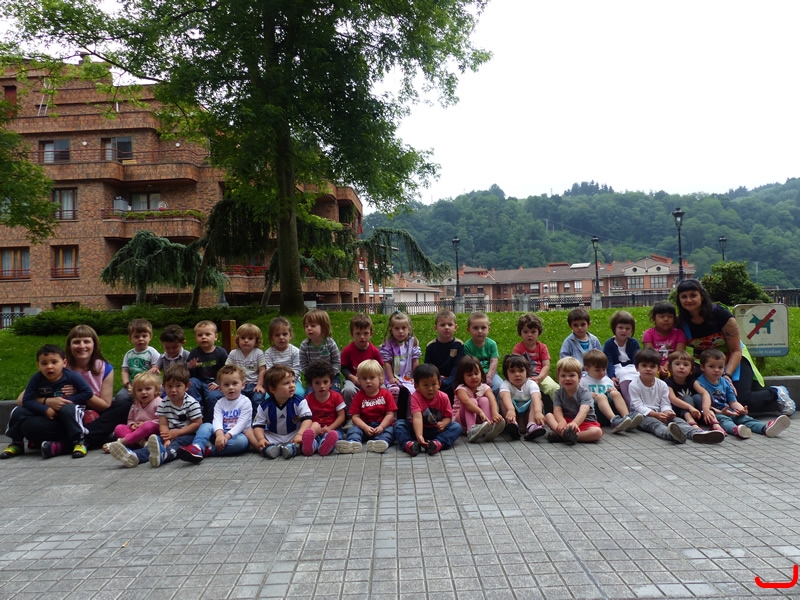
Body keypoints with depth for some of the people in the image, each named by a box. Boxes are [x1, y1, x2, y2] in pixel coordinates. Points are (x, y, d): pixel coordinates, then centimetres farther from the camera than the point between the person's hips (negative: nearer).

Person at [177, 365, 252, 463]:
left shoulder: (245, 402, -2)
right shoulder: (220, 403, 10)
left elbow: (241, 423, -13)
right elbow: (217, 420, -8)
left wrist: (227, 436, -25)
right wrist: (219, 434, -30)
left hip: (238, 434, -4)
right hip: (222, 434, 4)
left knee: (242, 440, -37)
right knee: (206, 426, -20)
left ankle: (208, 450, -38)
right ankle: (197, 448, -48)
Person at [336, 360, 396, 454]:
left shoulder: (386, 394, 4)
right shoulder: (359, 396, 7)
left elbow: (390, 414, -3)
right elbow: (355, 416, -2)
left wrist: (381, 427, -20)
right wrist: (365, 427, -19)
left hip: (382, 426, -1)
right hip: (364, 426, 1)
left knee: (389, 430, -30)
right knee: (353, 429, -24)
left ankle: (380, 442, -61)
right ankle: (353, 443, -56)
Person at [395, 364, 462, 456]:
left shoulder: (443, 397, -10)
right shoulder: (416, 397, -21)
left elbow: (448, 416, -2)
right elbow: (417, 417, -35)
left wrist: (443, 423, -27)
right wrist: (419, 436, -49)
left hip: (437, 431, 2)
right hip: (421, 428, -2)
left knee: (456, 427, -22)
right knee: (399, 424, -22)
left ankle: (438, 443, -45)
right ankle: (408, 444, -46)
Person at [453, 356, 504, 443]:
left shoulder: (484, 387, -3)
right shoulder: (461, 389, -14)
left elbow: (492, 399, -24)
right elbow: (466, 401, -36)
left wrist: (495, 413, -47)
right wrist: (480, 412, -54)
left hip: (478, 420, 3)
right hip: (461, 422, -3)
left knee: (484, 400, -21)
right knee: (472, 401, -27)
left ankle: (488, 430, -37)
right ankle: (471, 431, -47)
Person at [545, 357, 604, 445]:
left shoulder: (584, 393, -10)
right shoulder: (559, 393, 2)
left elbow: (583, 411, -28)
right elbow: (557, 410, -13)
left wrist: (574, 423, -50)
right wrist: (562, 422, -38)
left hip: (585, 422, -2)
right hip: (567, 421, 2)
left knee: (597, 432, -32)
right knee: (548, 415, -19)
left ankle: (561, 435, -40)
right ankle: (564, 432, -45)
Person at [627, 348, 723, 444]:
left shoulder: (662, 385, 8)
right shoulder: (633, 385, -6)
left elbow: (665, 404, 5)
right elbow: (638, 406, -13)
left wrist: (667, 412, -20)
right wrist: (655, 414, -25)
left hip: (660, 414, 5)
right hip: (642, 415, -5)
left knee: (676, 419, -22)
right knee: (653, 422, -36)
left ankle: (696, 433, -50)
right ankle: (671, 434, -70)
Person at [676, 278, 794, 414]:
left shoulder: (719, 314, -21)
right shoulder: (681, 322, -11)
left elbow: (736, 351, -16)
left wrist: (727, 375, -29)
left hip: (734, 359, -4)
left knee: (741, 401, -22)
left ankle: (776, 393, 11)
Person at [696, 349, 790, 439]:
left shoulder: (725, 382, 18)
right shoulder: (700, 383, -5)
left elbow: (733, 402, 16)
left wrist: (741, 409, -7)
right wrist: (720, 412, -24)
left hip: (728, 412, 6)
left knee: (744, 418, -19)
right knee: (722, 419, -36)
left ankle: (766, 428, -46)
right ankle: (736, 429, -69)